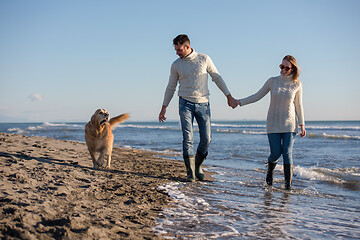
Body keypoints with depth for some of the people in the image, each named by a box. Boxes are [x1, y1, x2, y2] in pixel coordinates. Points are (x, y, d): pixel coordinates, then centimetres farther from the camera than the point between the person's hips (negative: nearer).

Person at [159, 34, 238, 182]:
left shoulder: (204, 59, 1)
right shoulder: (176, 65, 3)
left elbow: (217, 78, 7)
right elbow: (171, 87, 12)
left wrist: (229, 97, 4)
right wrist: (164, 108, 10)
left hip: (203, 103, 0)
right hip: (186, 103, 0)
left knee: (206, 138, -3)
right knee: (188, 138, -11)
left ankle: (198, 166, 19)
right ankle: (190, 172, -5)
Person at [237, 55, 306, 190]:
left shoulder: (297, 85, 0)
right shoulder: (272, 81, 0)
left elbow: (298, 106, 7)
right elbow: (257, 96, 5)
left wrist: (302, 125, 6)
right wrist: (240, 102, -3)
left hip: (289, 124, 0)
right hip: (273, 124, 0)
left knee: (287, 153, -9)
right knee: (276, 153, -4)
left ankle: (288, 183, -3)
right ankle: (269, 173, 28)